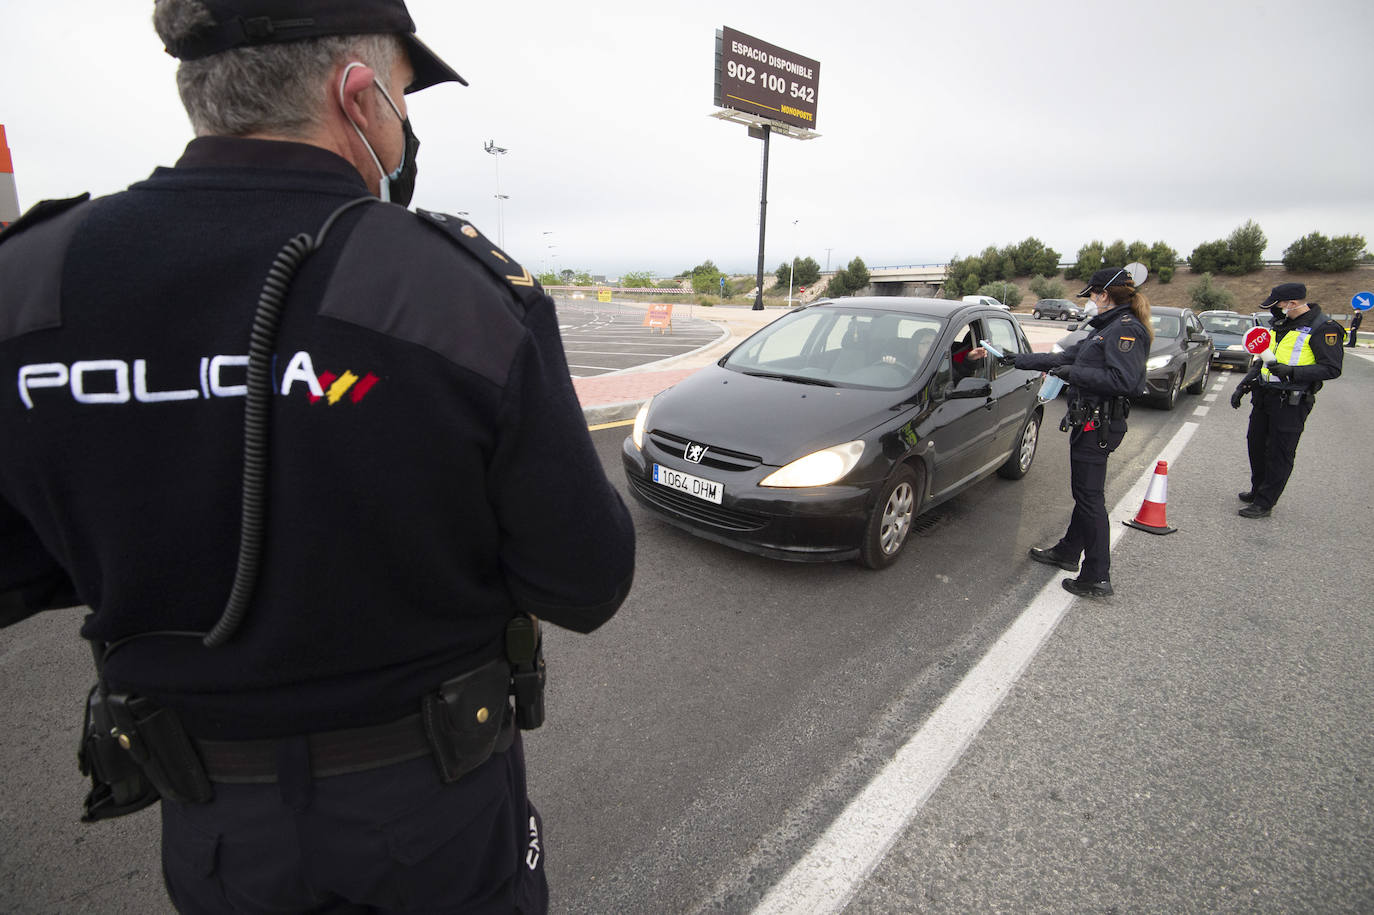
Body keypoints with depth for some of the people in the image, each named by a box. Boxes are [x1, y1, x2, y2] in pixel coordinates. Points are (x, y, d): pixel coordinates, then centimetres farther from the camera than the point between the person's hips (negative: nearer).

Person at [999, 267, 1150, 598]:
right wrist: (1017, 360, 23)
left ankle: (1097, 578, 0)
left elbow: (1125, 381, -24)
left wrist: (1073, 373, -19)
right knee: (1085, 493, 19)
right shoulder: (1106, 328, 17)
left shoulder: (1126, 329, -13)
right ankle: (1067, 551, 32)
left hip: (1099, 426, -10)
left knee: (1090, 497, -7)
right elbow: (1065, 357, 23)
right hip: (1090, 422, 10)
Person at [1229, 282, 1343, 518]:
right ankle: (1258, 491, 34)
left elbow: (1332, 369, -17)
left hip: (1291, 403, -8)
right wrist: (1243, 385, 15)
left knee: (1279, 454, -1)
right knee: (1256, 445, 17)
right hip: (1264, 397, 8)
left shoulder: (1323, 329, -11)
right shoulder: (1281, 325, 14)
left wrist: (1292, 372, -27)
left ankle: (1265, 503, 5)